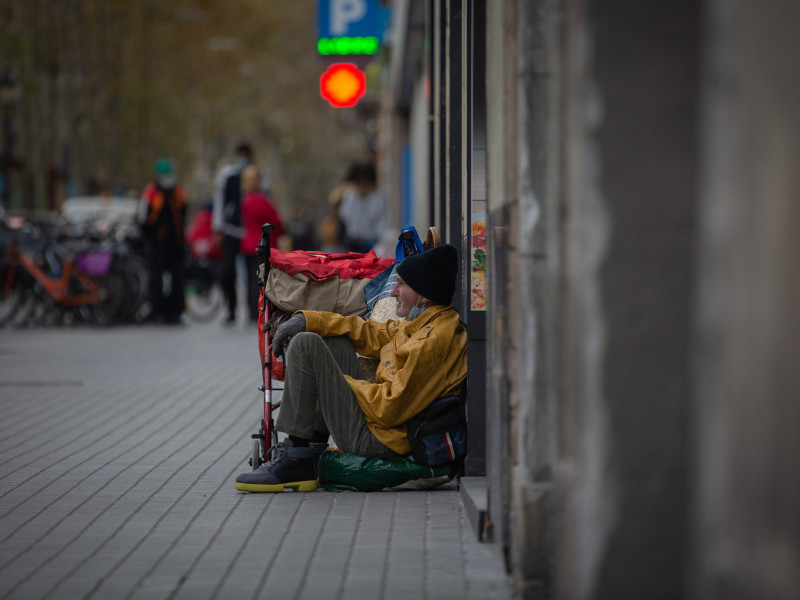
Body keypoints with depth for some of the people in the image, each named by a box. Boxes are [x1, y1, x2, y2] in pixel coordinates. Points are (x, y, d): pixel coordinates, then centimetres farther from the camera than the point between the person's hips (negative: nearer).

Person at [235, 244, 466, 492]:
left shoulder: (433, 341, -23)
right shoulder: (425, 323, 8)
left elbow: (390, 408, -25)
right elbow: (373, 334, 19)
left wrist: (344, 383, -9)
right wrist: (306, 320, 11)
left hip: (374, 440, -10)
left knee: (306, 344, -10)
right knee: (335, 342, 24)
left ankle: (296, 461, -8)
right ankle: (315, 447, 15)